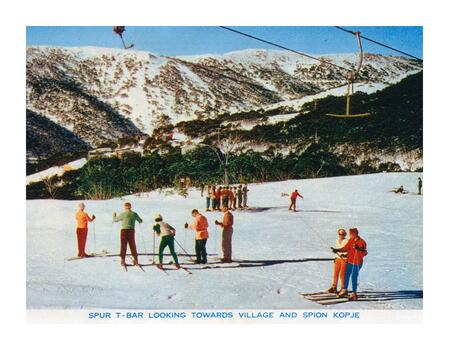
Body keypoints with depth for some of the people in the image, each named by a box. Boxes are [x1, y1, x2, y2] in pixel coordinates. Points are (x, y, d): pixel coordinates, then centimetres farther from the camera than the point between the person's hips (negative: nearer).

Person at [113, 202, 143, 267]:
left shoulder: (122, 214, -7)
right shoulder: (134, 214, 0)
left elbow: (115, 220, 5)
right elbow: (141, 221, 14)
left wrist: (114, 215, 25)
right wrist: (139, 221, 38)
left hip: (124, 231, -2)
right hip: (131, 231, 2)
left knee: (123, 246, 6)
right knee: (133, 247, 11)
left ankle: (122, 261, 5)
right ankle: (136, 261, 12)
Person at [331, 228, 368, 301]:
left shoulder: (362, 242, -17)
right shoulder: (351, 240, 3)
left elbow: (365, 253, -24)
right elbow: (346, 248, 15)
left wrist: (359, 249, -40)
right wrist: (337, 250, 11)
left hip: (357, 263, -7)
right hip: (350, 261, 7)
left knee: (354, 278, -7)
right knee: (346, 275, 16)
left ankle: (354, 294, 3)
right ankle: (344, 290, 32)